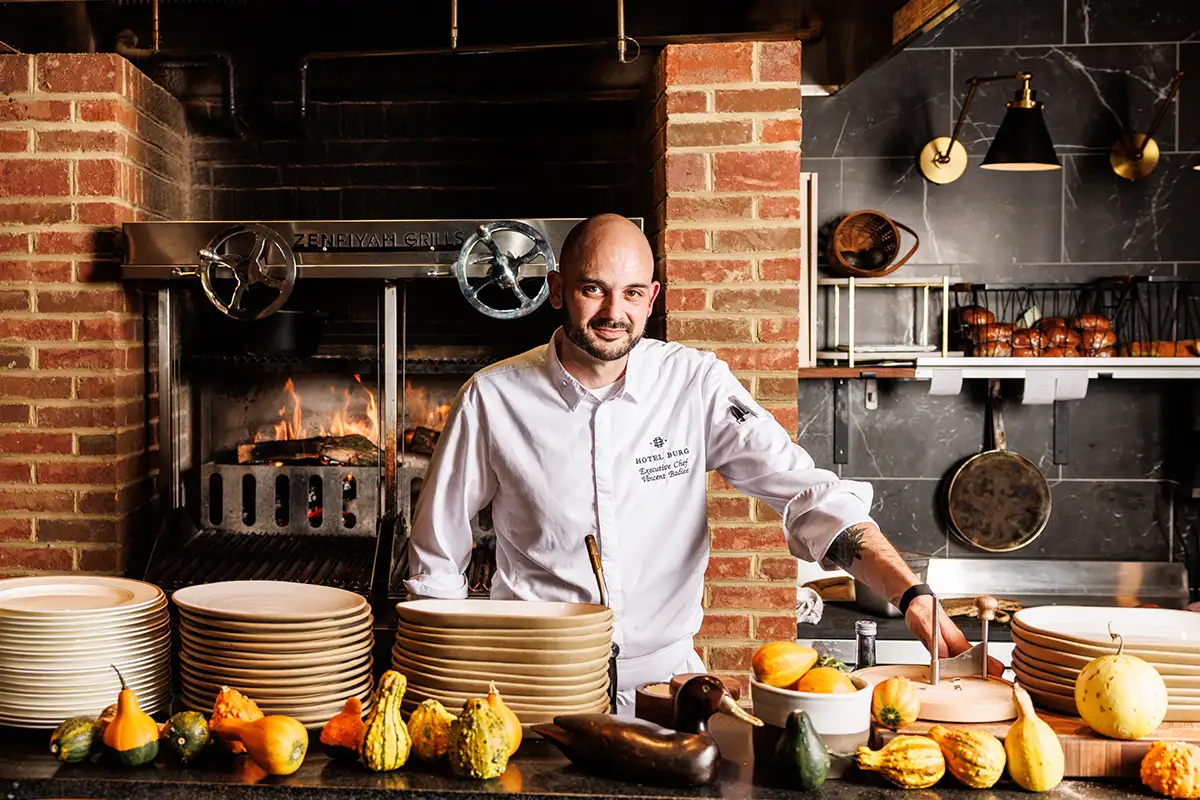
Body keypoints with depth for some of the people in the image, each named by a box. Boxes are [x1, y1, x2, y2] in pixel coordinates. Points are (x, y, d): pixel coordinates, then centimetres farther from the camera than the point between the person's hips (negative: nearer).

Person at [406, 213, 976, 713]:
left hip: (664, 673, 1)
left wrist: (913, 594, -24)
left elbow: (810, 495, -10)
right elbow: (435, 561, 6)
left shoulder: (697, 385, -2)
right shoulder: (493, 398, -4)